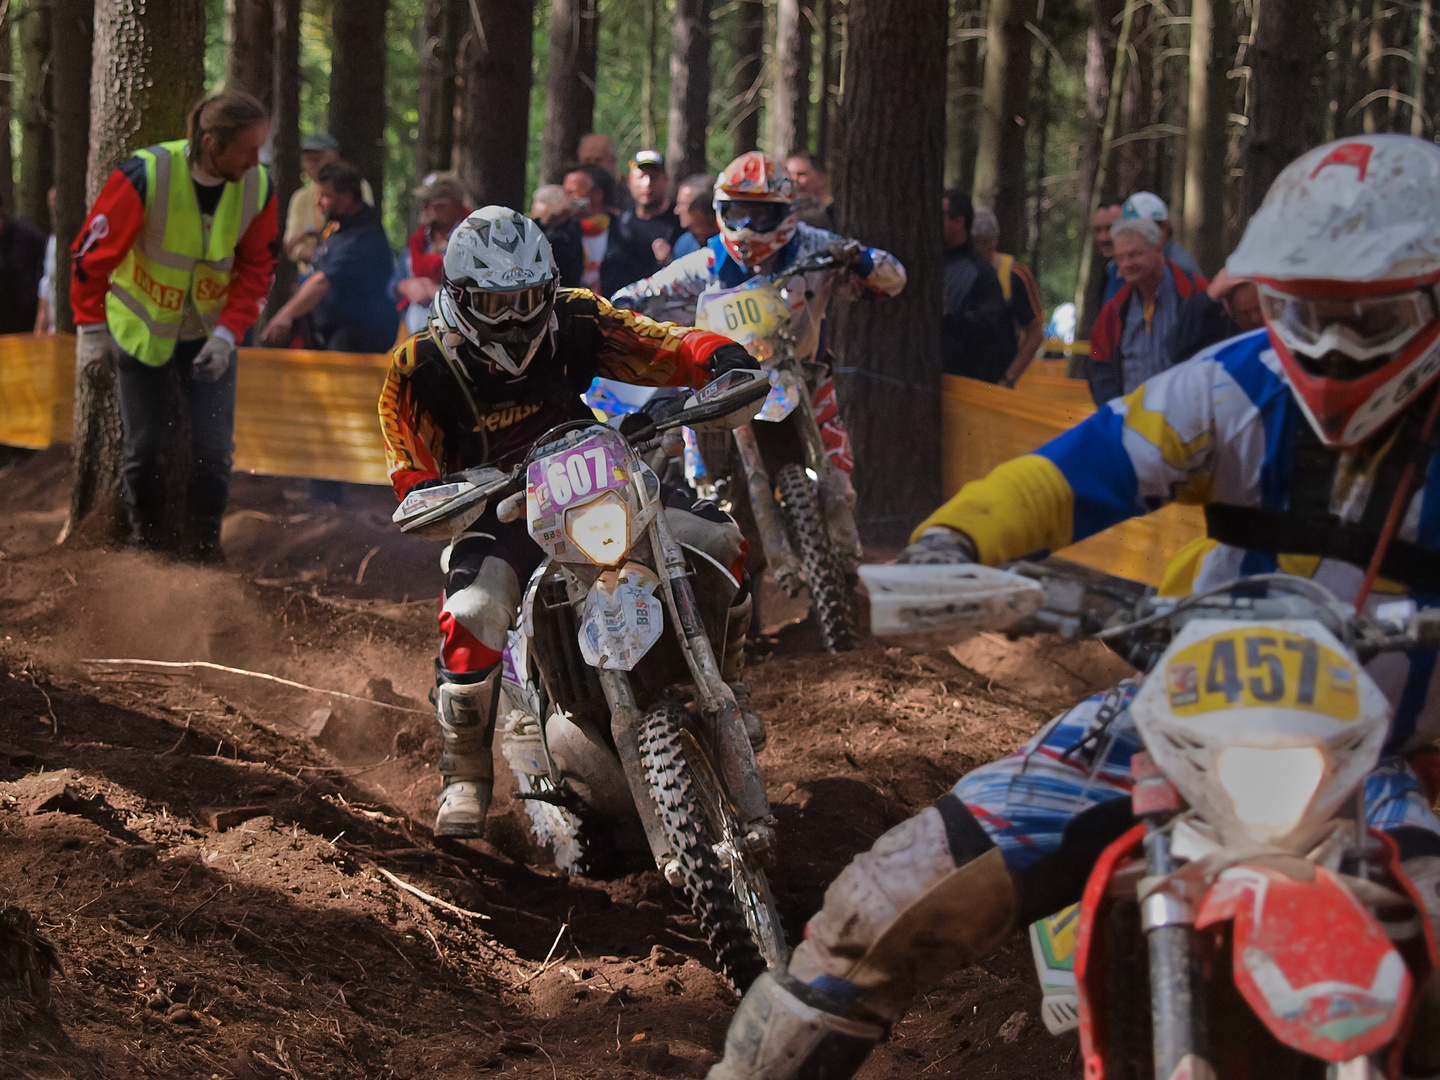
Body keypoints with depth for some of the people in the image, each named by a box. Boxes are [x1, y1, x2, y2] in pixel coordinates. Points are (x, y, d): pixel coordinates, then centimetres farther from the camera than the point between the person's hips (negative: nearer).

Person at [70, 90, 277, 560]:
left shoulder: (258, 188, -16)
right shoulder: (145, 176, -27)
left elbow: (256, 269, -6)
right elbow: (92, 252, -17)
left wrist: (228, 334, -17)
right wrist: (91, 328, -12)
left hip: (209, 331, 2)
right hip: (140, 327, -2)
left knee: (214, 445, -4)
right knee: (145, 442, 2)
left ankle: (204, 537, 14)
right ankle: (144, 534, 23)